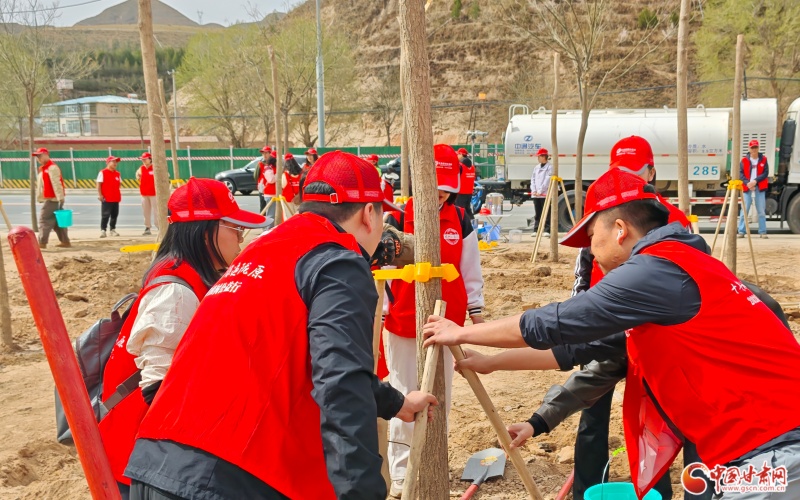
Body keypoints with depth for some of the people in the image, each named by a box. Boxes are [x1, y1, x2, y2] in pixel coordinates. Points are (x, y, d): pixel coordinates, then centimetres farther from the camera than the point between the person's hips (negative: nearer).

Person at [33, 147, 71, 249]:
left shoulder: (52, 168, -14)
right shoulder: (43, 168, 18)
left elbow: (57, 184, -21)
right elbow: (41, 185, 23)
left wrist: (60, 198, -26)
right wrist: (40, 198, 21)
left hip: (52, 199, -10)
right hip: (49, 199, 10)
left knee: (44, 219, -11)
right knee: (57, 221, 11)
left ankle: (42, 243, -11)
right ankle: (65, 241, 14)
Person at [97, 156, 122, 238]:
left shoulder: (117, 173, 13)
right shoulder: (103, 172, -5)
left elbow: (120, 183, 21)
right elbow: (99, 184, -8)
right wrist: (100, 195, -14)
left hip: (116, 198, 6)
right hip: (106, 198, -6)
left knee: (114, 215, 9)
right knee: (105, 215, -6)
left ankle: (113, 229, 19)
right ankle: (103, 230, -3)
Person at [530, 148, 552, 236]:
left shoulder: (550, 167, -2)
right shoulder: (536, 167, 18)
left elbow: (547, 180, -10)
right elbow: (533, 179, 14)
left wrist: (540, 191, -14)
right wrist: (533, 190, -1)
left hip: (545, 194, -6)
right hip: (535, 194, 6)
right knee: (537, 213, 9)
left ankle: (547, 230, -7)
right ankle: (536, 230, 11)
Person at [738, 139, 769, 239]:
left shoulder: (763, 159, 6)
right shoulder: (744, 160, 4)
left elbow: (765, 173, -1)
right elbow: (740, 173, -2)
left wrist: (755, 181, -14)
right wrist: (747, 183, -16)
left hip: (760, 188, 1)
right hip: (747, 188, -1)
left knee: (761, 211, 3)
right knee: (744, 211, -2)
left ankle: (762, 232, 7)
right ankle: (741, 231, 0)